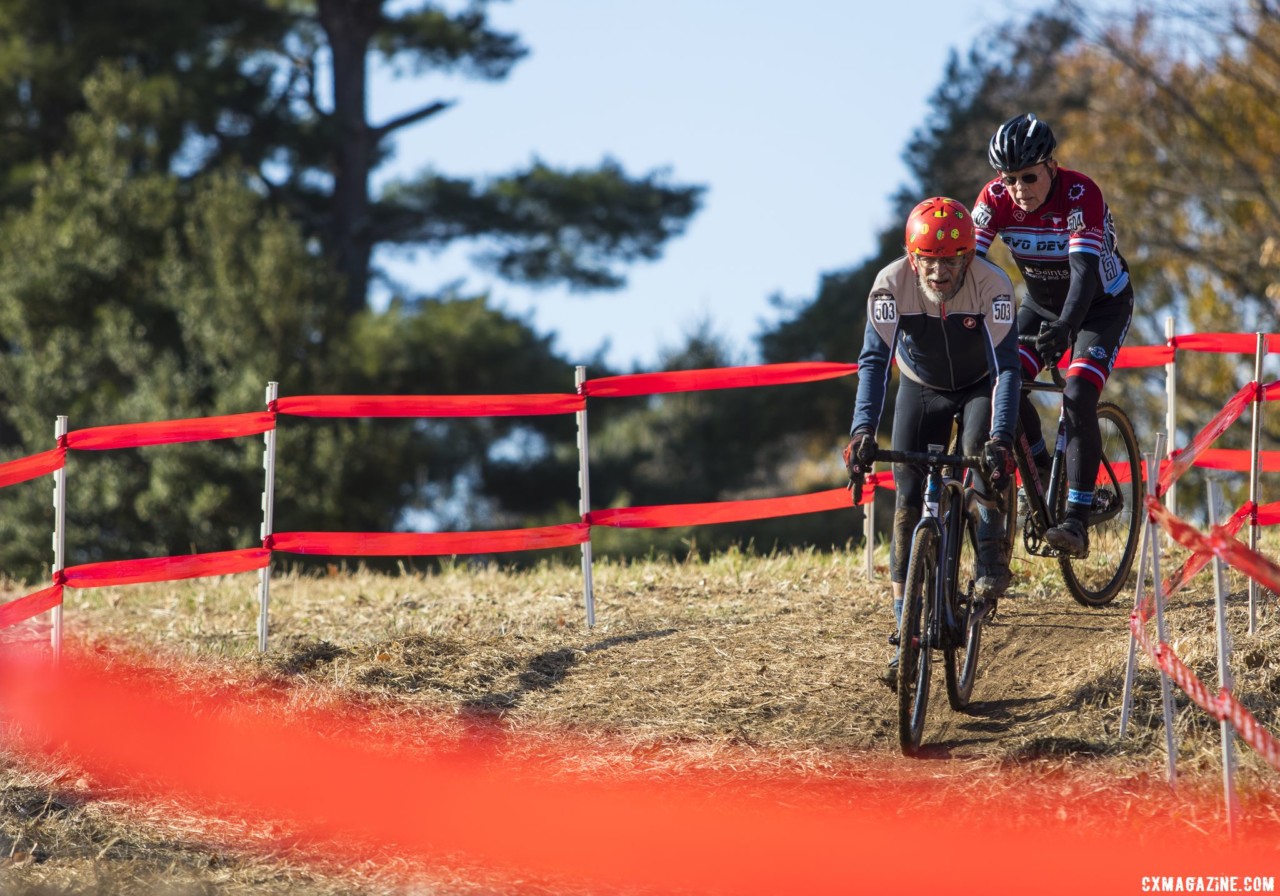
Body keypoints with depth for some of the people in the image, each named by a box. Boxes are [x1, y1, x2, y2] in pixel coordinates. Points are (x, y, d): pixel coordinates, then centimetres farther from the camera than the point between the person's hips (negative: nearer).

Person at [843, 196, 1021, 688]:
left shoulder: (992, 285, -33)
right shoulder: (891, 284, -30)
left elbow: (1007, 367, -38)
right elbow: (874, 360, -35)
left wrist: (1001, 439, -51)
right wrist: (863, 432, -50)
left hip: (980, 385, -1)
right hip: (921, 388, 1)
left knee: (983, 456, -33)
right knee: (909, 501, -8)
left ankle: (992, 560, -11)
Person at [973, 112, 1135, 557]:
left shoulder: (1081, 195, -32)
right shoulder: (996, 197, -20)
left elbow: (1085, 269, -42)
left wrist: (1065, 326, -58)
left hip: (1100, 305, -5)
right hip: (1041, 303, 5)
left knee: (1078, 399, -23)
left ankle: (1077, 521, -22)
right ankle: (1042, 473, 10)